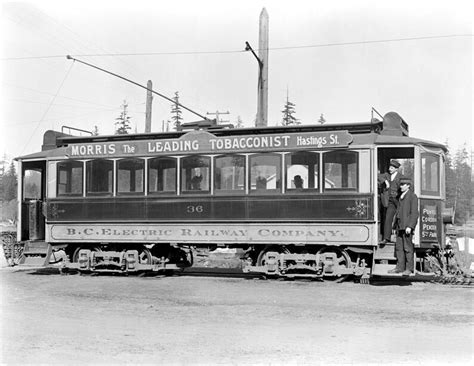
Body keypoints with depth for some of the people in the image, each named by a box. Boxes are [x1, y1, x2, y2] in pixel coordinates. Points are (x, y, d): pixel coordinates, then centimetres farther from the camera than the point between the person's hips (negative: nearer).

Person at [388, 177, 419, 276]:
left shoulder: (412, 196, -6)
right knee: (399, 247, 7)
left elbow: (414, 213, -12)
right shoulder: (401, 196, 18)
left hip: (407, 226, -8)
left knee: (408, 247, -5)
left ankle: (409, 268, 0)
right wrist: (396, 225, 16)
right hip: (400, 226, 8)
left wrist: (410, 226, -20)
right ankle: (399, 267, 10)